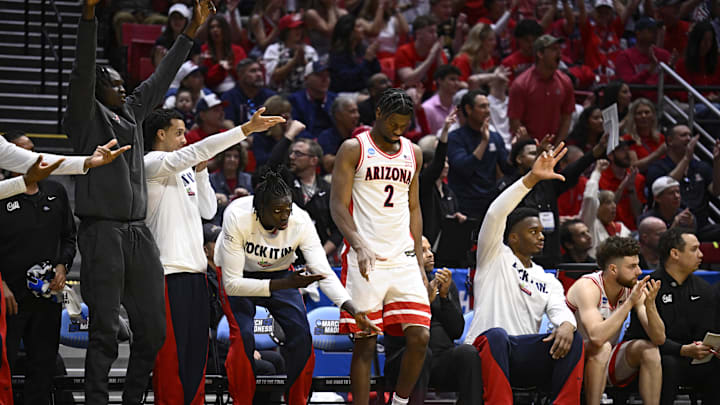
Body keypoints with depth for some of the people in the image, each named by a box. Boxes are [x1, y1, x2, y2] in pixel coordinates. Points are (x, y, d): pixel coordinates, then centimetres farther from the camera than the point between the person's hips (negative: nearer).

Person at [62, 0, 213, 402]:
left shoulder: (132, 112, 18)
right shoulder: (87, 116, 0)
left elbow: (162, 78, 25)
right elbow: (83, 71, -13)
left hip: (139, 232, 7)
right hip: (103, 230, -7)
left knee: (153, 329, 5)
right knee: (105, 330, -6)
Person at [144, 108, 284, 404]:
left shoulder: (184, 170, 22)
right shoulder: (153, 163, -7)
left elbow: (208, 211, 21)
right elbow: (201, 149, -19)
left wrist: (200, 171, 13)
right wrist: (247, 129, -23)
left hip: (195, 268, 9)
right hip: (169, 269, -9)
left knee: (196, 346, 9)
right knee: (172, 350, -8)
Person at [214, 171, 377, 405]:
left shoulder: (301, 222, -29)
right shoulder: (237, 218, -37)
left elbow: (324, 272, -29)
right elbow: (232, 284, -36)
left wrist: (354, 311, -44)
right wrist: (285, 285, -44)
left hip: (279, 272, 3)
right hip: (239, 274, -3)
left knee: (302, 335, -12)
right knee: (243, 337, -22)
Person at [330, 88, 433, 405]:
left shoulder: (413, 154, 15)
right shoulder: (354, 149, 0)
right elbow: (338, 205, -6)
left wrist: (420, 265, 12)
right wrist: (359, 245, -22)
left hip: (403, 259, 5)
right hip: (365, 260, -4)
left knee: (419, 336, -6)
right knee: (365, 343, -4)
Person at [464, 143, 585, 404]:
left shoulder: (548, 281, 26)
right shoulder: (494, 257, 12)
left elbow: (560, 309, 6)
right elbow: (496, 214, -5)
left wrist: (566, 324, -21)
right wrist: (532, 178, -15)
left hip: (523, 357, 4)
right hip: (485, 349, -4)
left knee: (573, 340, -21)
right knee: (497, 335, -38)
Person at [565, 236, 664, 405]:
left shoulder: (634, 288, -7)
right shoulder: (587, 287, -24)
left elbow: (659, 339, -11)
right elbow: (597, 337, -40)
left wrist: (650, 305, -29)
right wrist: (629, 303, -37)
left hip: (607, 359, 6)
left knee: (649, 350, -17)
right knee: (602, 348, -34)